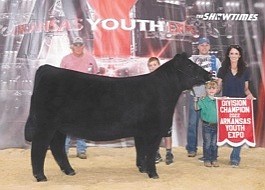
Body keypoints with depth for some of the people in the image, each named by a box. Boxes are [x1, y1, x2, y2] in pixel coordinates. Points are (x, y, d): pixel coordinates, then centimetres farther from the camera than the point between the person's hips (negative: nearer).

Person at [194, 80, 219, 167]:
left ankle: (214, 159, 19)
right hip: (207, 125, -3)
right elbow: (197, 108, -12)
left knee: (215, 143, 10)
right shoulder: (203, 100, -6)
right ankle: (207, 160, 11)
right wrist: (196, 101, -25)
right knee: (207, 143, 2)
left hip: (216, 125, 3)